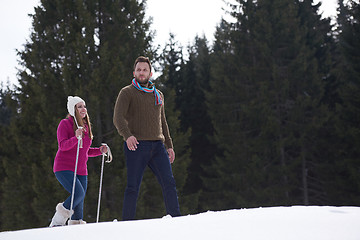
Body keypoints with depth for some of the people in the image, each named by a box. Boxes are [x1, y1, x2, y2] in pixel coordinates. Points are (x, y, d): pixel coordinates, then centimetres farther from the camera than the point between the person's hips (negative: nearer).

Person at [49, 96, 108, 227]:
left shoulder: (86, 126, 16)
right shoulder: (65, 124, -5)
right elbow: (63, 145, -18)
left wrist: (100, 150, 6)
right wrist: (76, 138, -33)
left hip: (81, 171, 7)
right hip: (64, 168, -7)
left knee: (79, 202, 3)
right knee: (78, 193, -22)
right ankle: (57, 222, -9)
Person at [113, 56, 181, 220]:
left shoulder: (158, 95, 21)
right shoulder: (127, 92, 3)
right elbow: (118, 118, -10)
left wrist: (169, 145, 20)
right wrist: (127, 135, -28)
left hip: (157, 145, 5)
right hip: (136, 145, -5)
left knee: (169, 183, -5)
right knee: (133, 187, -6)